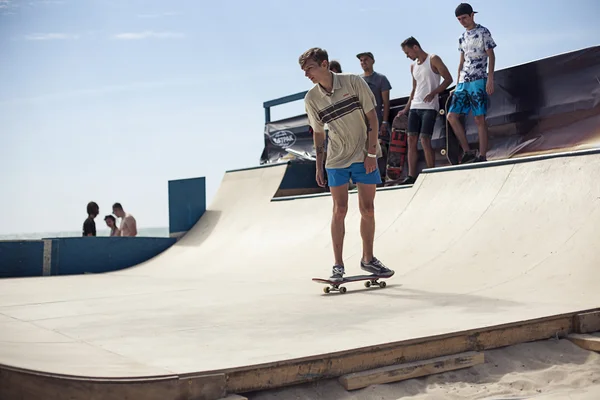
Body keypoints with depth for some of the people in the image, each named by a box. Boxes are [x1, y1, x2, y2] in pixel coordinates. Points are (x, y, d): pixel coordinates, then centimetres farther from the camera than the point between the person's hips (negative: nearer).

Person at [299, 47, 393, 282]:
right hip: (337, 159, 1)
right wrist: (318, 166, 8)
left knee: (367, 209, 4)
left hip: (365, 156, -1)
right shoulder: (311, 99, -3)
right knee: (339, 210, -3)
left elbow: (372, 117, -7)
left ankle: (368, 259, 21)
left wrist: (371, 153, -11)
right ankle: (338, 265, 5)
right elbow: (318, 133, 9)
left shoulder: (353, 82, -10)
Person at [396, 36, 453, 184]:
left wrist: (433, 93, -19)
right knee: (411, 140, -1)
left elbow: (448, 79, -6)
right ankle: (411, 176, -1)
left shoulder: (433, 60, 0)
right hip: (415, 107, 7)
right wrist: (405, 109, 18)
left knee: (425, 140, -13)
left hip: (429, 107, -7)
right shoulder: (413, 66, 20)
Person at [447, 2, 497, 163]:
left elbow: (491, 56, -3)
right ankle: (468, 152, 2)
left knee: (479, 118, -9)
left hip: (478, 81, -7)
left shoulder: (483, 32, 2)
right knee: (451, 116, -2)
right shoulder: (462, 37, 19)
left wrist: (490, 78, -13)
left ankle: (482, 156, -8)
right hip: (463, 82, 7)